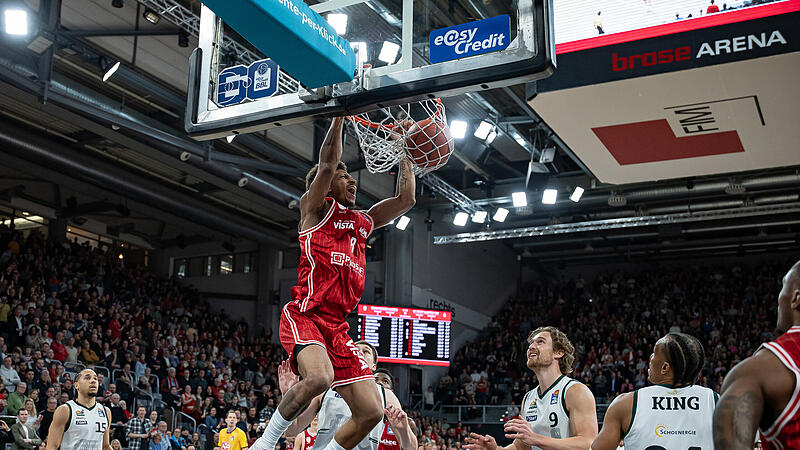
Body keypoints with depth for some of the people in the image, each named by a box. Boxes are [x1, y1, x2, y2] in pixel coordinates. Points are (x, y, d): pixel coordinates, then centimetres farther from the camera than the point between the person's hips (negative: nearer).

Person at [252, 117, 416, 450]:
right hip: (304, 316, -7)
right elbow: (327, 163, -10)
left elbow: (405, 200, 26)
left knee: (371, 412, -2)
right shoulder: (315, 207, 5)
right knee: (319, 377, -35)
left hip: (337, 327, 7)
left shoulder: (362, 223, 22)